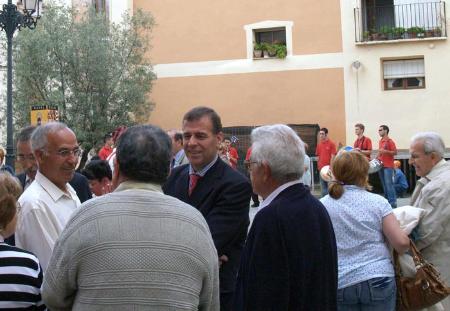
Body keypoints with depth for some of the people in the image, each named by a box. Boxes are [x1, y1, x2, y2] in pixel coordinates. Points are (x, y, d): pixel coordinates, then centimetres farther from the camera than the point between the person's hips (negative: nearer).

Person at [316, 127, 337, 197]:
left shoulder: (331, 144, -6)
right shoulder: (319, 144, 9)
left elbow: (332, 157, -9)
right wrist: (318, 165, 8)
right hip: (321, 168, 5)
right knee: (323, 185, 10)